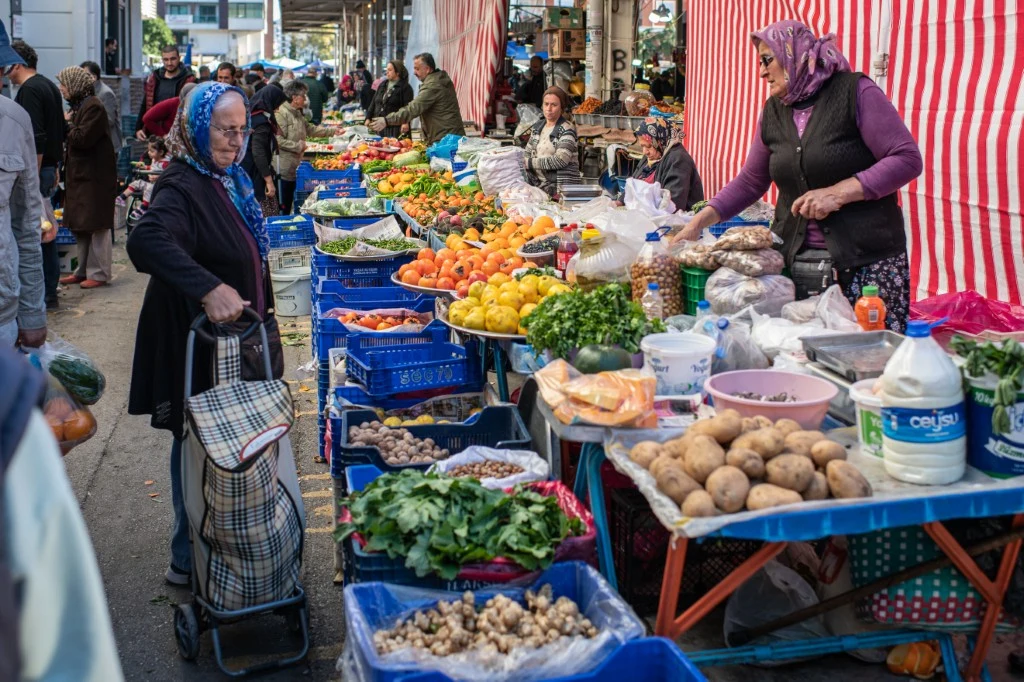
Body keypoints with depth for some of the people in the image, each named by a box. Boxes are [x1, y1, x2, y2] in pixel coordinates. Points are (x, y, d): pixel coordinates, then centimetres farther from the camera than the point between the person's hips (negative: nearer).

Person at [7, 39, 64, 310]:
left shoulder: (29, 90, -14)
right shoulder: (49, 86, 15)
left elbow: (37, 138, -22)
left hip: (34, 169, -10)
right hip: (49, 167, 10)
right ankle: (50, 292, 20)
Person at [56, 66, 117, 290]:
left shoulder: (93, 107, -14)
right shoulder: (78, 106, 16)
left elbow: (82, 139, -22)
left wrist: (68, 124, -7)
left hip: (94, 177, -10)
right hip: (79, 175, 10)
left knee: (97, 227, -4)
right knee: (79, 226, 13)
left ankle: (99, 273, 1)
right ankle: (84, 270, 21)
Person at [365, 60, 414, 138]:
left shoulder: (406, 87, -1)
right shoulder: (382, 85, 20)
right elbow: (373, 103, 22)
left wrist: (405, 122, -24)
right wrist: (368, 118, 14)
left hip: (395, 127, -6)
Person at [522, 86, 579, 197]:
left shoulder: (567, 129, -7)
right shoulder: (537, 127, 14)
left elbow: (561, 160, -18)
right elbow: (527, 154, 20)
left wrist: (530, 163, -15)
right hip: (538, 185, 6)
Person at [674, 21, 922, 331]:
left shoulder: (855, 92, -6)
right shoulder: (774, 112, 12)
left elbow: (907, 159, -10)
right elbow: (750, 181, 18)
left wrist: (839, 192, -17)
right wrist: (699, 222, 8)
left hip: (866, 263, -5)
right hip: (794, 262, 5)